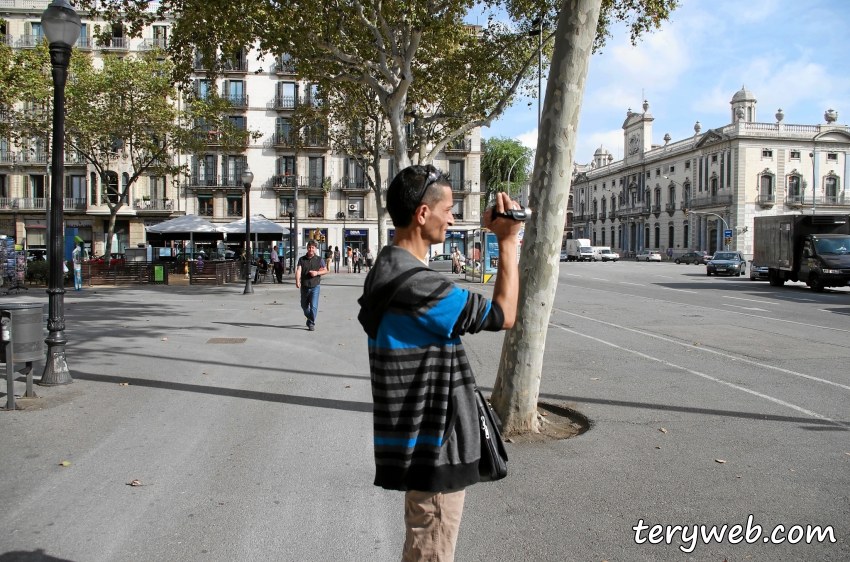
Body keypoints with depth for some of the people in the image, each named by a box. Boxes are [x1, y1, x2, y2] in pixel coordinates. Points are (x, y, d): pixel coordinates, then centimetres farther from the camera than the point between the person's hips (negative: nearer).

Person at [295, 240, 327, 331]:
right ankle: (309, 318, 40)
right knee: (304, 306, 14)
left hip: (315, 286, -2)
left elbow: (325, 270, 8)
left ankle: (311, 324, 3)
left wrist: (317, 273, -12)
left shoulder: (319, 259, 1)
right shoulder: (302, 259, 2)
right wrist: (297, 281, -28)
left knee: (313, 306, -10)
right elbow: (298, 270, -10)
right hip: (304, 286, 2)